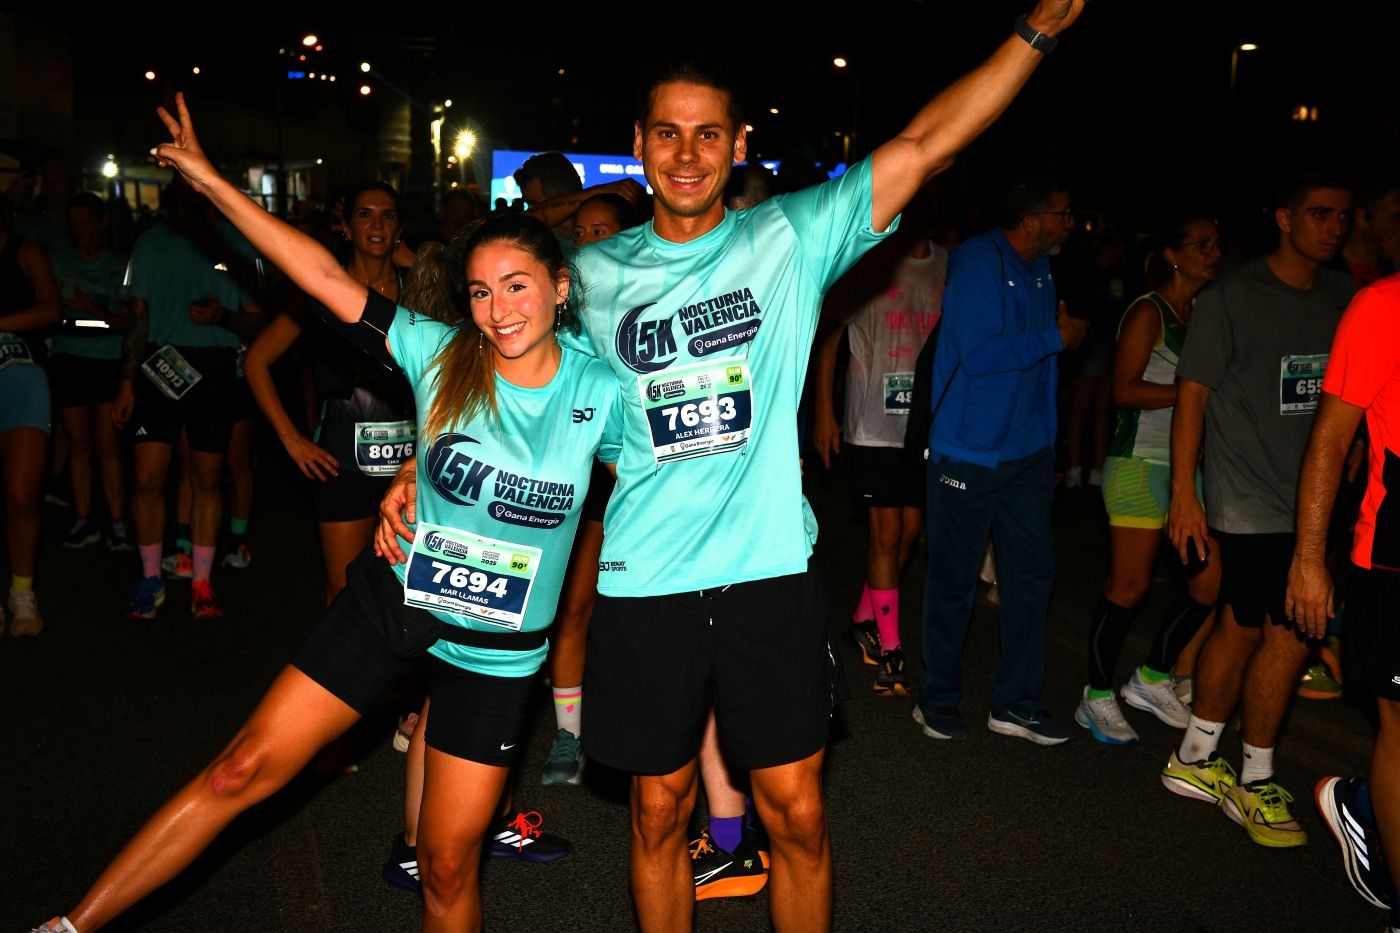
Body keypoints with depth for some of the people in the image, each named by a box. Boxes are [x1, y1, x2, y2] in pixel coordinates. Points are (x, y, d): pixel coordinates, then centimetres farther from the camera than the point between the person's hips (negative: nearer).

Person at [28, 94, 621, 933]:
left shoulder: (600, 392, -9)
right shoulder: (441, 356, -8)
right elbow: (327, 278, -9)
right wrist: (211, 182, -10)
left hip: (497, 652, 0)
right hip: (391, 603, 1)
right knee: (243, 770, 3)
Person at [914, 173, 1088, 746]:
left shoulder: (1040, 270, 12)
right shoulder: (979, 262, -13)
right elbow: (978, 354, -23)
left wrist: (1047, 447, 19)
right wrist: (1056, 339, -14)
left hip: (1027, 453, 8)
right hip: (968, 455, -8)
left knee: (1031, 575, 8)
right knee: (954, 582, 4)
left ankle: (1016, 704, 20)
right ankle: (938, 699, 20)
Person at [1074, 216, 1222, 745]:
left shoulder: (1202, 313, 15)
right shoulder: (1148, 312, -7)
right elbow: (1125, 389, -16)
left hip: (1189, 461, 8)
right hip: (1142, 460, -8)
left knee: (1214, 573, 4)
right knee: (1129, 586, -3)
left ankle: (1152, 679, 21)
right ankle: (1097, 700, 12)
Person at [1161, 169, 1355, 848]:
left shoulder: (1345, 298, 10)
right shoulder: (1232, 297, -6)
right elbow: (1193, 393, -7)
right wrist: (1184, 495, -11)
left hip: (1312, 499, 5)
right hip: (1249, 500, -5)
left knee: (1243, 626, 9)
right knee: (1289, 632, -4)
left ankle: (1197, 759, 24)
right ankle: (1254, 784, 14)